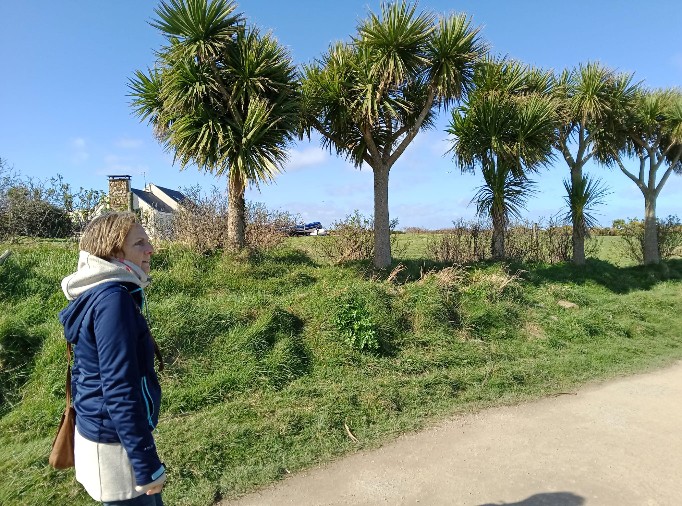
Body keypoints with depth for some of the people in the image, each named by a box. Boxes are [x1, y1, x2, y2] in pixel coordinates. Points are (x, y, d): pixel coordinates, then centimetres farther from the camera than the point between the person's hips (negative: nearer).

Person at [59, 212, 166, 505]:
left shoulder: (95, 295, 6)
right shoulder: (114, 298, -24)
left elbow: (83, 371, 14)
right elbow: (120, 389, -27)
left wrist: (85, 429, 24)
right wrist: (146, 464, -21)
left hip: (99, 430, 9)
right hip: (115, 441, -9)